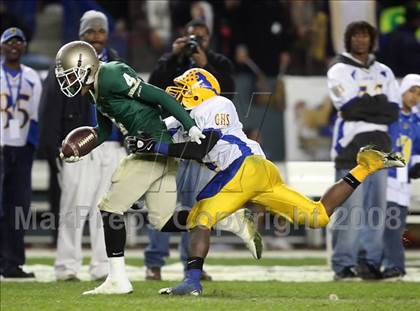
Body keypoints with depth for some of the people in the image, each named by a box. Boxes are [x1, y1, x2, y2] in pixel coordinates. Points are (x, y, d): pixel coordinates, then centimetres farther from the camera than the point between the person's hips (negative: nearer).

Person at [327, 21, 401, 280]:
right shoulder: (339, 71, 2)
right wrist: (379, 103, -5)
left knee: (376, 207, 3)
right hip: (351, 146, -5)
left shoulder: (384, 72, 18)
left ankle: (370, 260, 8)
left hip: (379, 145, 5)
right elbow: (348, 108, -13)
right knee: (351, 208, -10)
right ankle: (344, 264, -7)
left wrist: (364, 107, -7)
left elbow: (394, 111, 6)